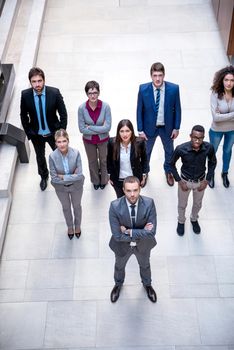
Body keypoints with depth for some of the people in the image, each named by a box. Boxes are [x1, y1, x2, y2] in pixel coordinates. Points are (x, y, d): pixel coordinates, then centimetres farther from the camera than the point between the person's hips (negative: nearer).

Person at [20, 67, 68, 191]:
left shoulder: (54, 93, -24)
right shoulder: (25, 95, -20)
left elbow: (63, 114, -13)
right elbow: (23, 116, -4)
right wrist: (28, 133, -2)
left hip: (53, 133, -1)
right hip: (36, 134, 2)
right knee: (40, 157, 25)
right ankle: (44, 176, 53)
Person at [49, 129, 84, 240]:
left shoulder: (76, 153, -28)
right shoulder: (52, 156, -28)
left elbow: (79, 175, -25)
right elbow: (54, 178, -22)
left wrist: (63, 177, -26)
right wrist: (72, 176, -24)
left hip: (76, 186, 0)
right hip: (61, 188, 0)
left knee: (76, 206, 27)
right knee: (66, 207, 27)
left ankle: (77, 225, 57)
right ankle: (70, 226, 57)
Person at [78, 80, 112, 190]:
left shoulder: (105, 106, -24)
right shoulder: (82, 108, -22)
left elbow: (107, 127, -23)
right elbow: (82, 129, -18)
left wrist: (90, 127, -23)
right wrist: (99, 130, -21)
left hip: (103, 140, -1)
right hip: (88, 141, 1)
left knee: (103, 161, 22)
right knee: (92, 162, 23)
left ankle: (103, 180, 49)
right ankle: (95, 181, 50)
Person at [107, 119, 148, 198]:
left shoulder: (139, 142, -21)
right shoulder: (112, 142, -20)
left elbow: (144, 159, -3)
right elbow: (109, 159, -2)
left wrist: (144, 175, 1)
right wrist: (110, 175, 3)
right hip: (118, 180, 1)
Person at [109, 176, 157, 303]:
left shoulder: (149, 203, -31)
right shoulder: (115, 206, -33)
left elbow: (151, 232, -31)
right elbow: (117, 236, -30)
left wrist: (129, 231, -33)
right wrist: (140, 233, -29)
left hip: (143, 245, 1)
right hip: (122, 245, 0)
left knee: (144, 265, 31)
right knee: (119, 266, 30)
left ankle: (147, 284, 65)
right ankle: (118, 284, 65)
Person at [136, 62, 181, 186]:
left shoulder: (174, 89, -20)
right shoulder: (143, 89, -21)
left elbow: (177, 109, -7)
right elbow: (139, 110, -10)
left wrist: (176, 128, -4)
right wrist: (140, 130, -9)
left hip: (167, 127, 1)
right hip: (149, 127, -1)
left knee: (169, 151, 25)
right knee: (146, 152, 21)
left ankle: (168, 171, 54)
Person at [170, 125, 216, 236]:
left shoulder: (209, 148, -26)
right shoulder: (181, 149, -31)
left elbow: (212, 163, -5)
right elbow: (172, 164, -12)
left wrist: (207, 180, -8)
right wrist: (179, 181, -13)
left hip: (200, 181, 2)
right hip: (185, 181, -1)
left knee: (197, 204, 27)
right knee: (182, 204, 23)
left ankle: (194, 219, 57)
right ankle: (181, 221, 53)